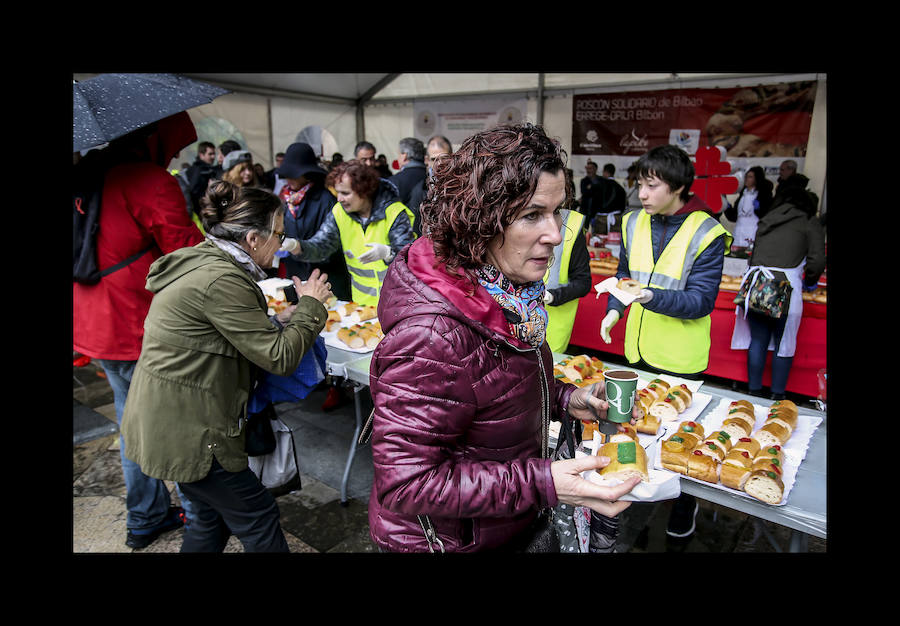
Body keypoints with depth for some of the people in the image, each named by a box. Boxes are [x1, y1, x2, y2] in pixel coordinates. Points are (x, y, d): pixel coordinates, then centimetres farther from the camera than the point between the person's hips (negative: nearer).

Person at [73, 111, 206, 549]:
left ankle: (145, 520, 36)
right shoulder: (149, 180, -18)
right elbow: (188, 256, -21)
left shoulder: (85, 175, 9)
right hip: (144, 332, -8)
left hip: (94, 330, 9)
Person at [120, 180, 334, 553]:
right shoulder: (222, 280, -25)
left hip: (165, 420, 10)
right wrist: (311, 306, -8)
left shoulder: (202, 260, 5)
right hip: (185, 429, -10)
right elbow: (279, 358, -21)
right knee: (258, 517, 6)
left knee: (214, 516, 24)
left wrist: (279, 321, 2)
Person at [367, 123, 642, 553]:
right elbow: (405, 482, -31)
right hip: (444, 539, -8)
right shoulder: (431, 338, -36)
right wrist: (542, 483, -34)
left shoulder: (504, 289, -5)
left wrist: (563, 399, -4)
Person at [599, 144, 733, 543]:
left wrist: (651, 297, -34)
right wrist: (614, 309, -2)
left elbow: (701, 300, -19)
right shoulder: (634, 223, 1)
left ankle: (684, 507, 34)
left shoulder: (707, 233, -15)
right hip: (638, 348, 5)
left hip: (680, 357, -4)